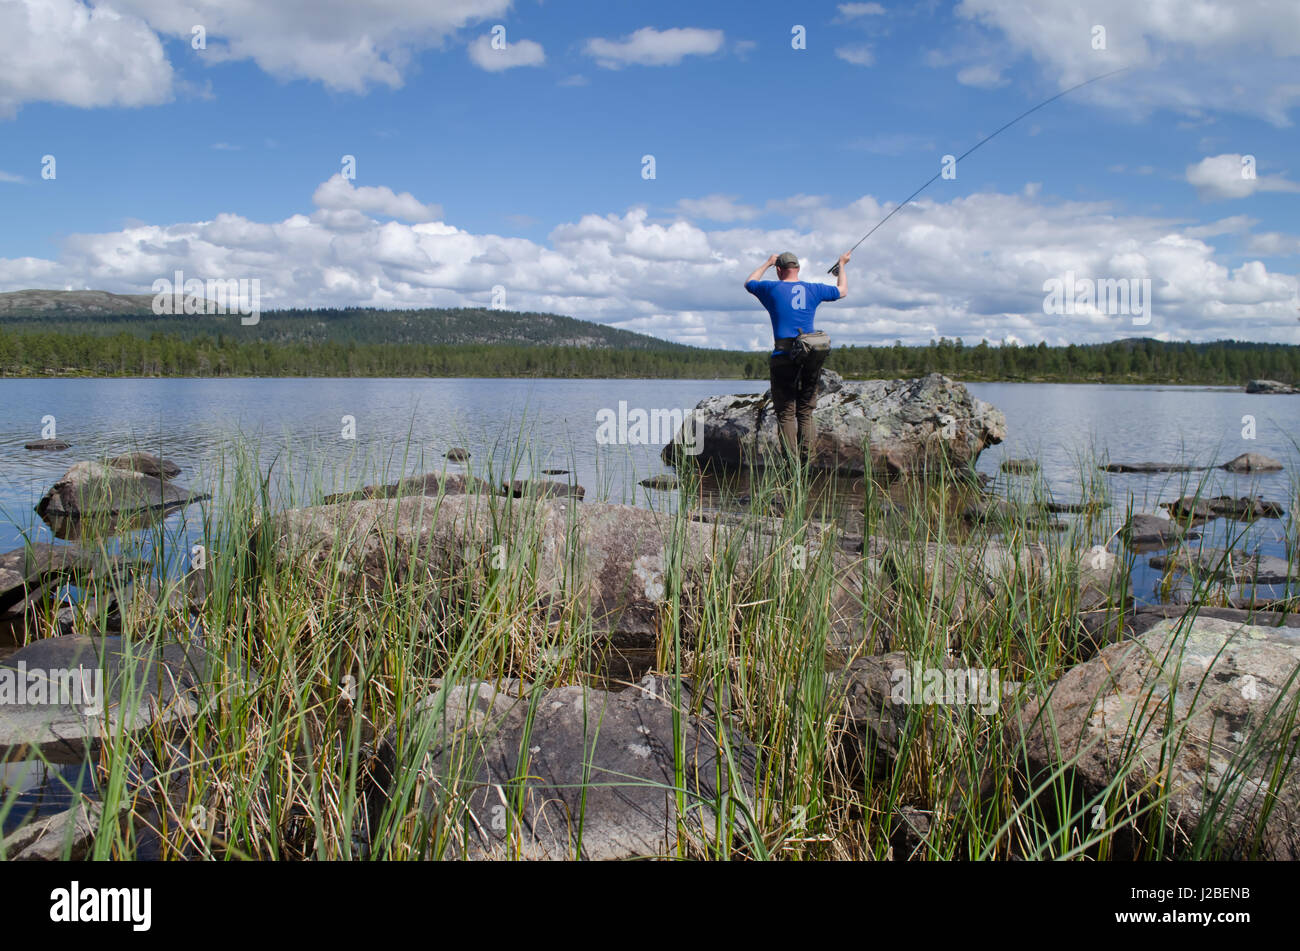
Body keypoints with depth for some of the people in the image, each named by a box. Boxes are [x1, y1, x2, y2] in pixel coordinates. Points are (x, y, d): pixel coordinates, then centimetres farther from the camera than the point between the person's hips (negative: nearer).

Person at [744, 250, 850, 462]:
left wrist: (767, 263, 38)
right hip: (811, 357, 3)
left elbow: (749, 283, 25)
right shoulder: (813, 290, 10)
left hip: (784, 357, -3)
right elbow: (842, 291, 29)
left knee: (786, 413, 0)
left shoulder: (772, 289, 3)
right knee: (805, 412, 10)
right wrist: (842, 265, 44)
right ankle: (805, 458, 6)